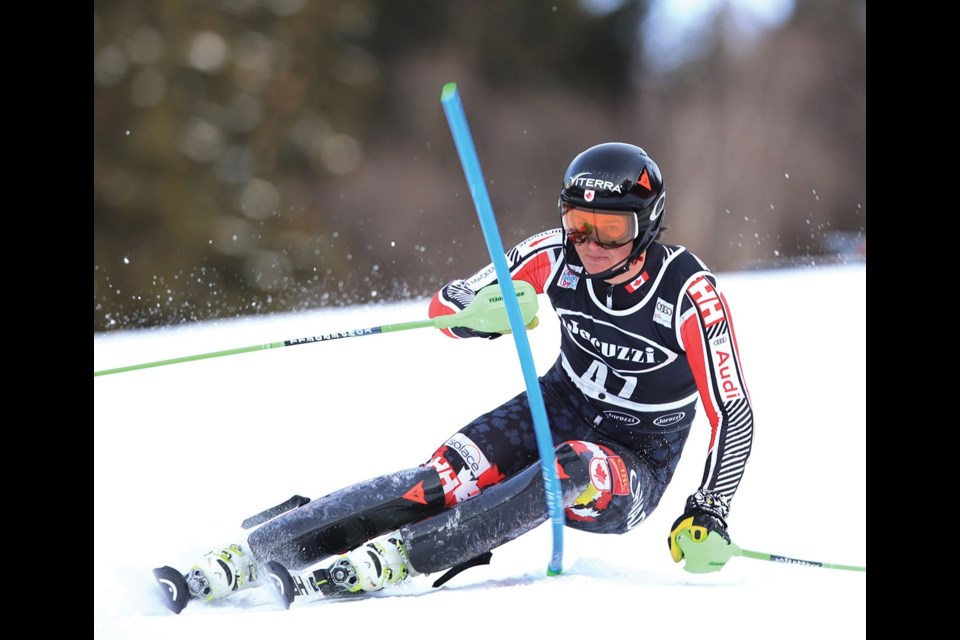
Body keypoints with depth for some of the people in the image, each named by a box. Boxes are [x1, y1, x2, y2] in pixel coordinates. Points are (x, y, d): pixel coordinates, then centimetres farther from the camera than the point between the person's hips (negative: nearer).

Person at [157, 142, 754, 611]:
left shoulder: (691, 295, -22)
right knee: (447, 476, -25)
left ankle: (391, 558, -45)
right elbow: (447, 306, -4)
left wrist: (708, 514, -30)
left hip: (634, 469, -3)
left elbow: (734, 416, -19)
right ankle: (241, 558, -35)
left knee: (577, 473, -38)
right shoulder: (557, 256, -11)